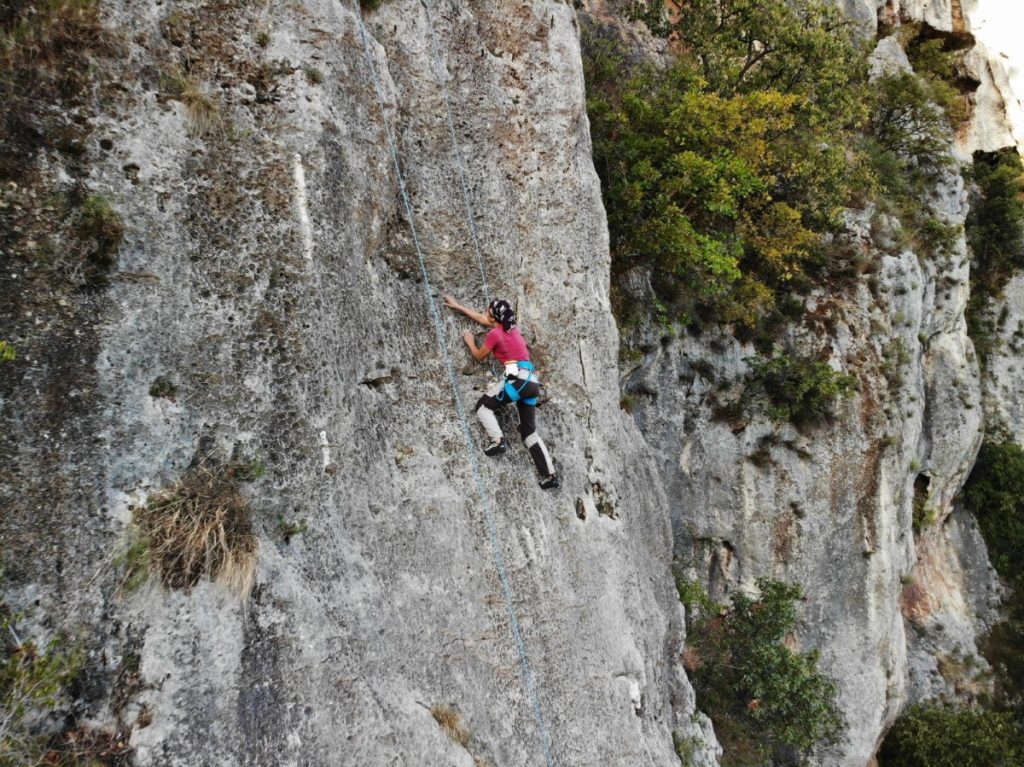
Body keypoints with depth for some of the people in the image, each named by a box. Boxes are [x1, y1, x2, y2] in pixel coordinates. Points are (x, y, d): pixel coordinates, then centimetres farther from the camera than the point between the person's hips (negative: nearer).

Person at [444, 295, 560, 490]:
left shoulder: (495, 333, -1)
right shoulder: (512, 327, 22)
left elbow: (479, 356, 13)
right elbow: (482, 319, 35)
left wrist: (470, 342, 32)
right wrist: (458, 306, 43)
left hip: (517, 378, -8)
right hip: (532, 380, 8)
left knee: (483, 406, 10)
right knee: (530, 431, 9)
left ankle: (498, 441, -11)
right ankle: (551, 475, 3)